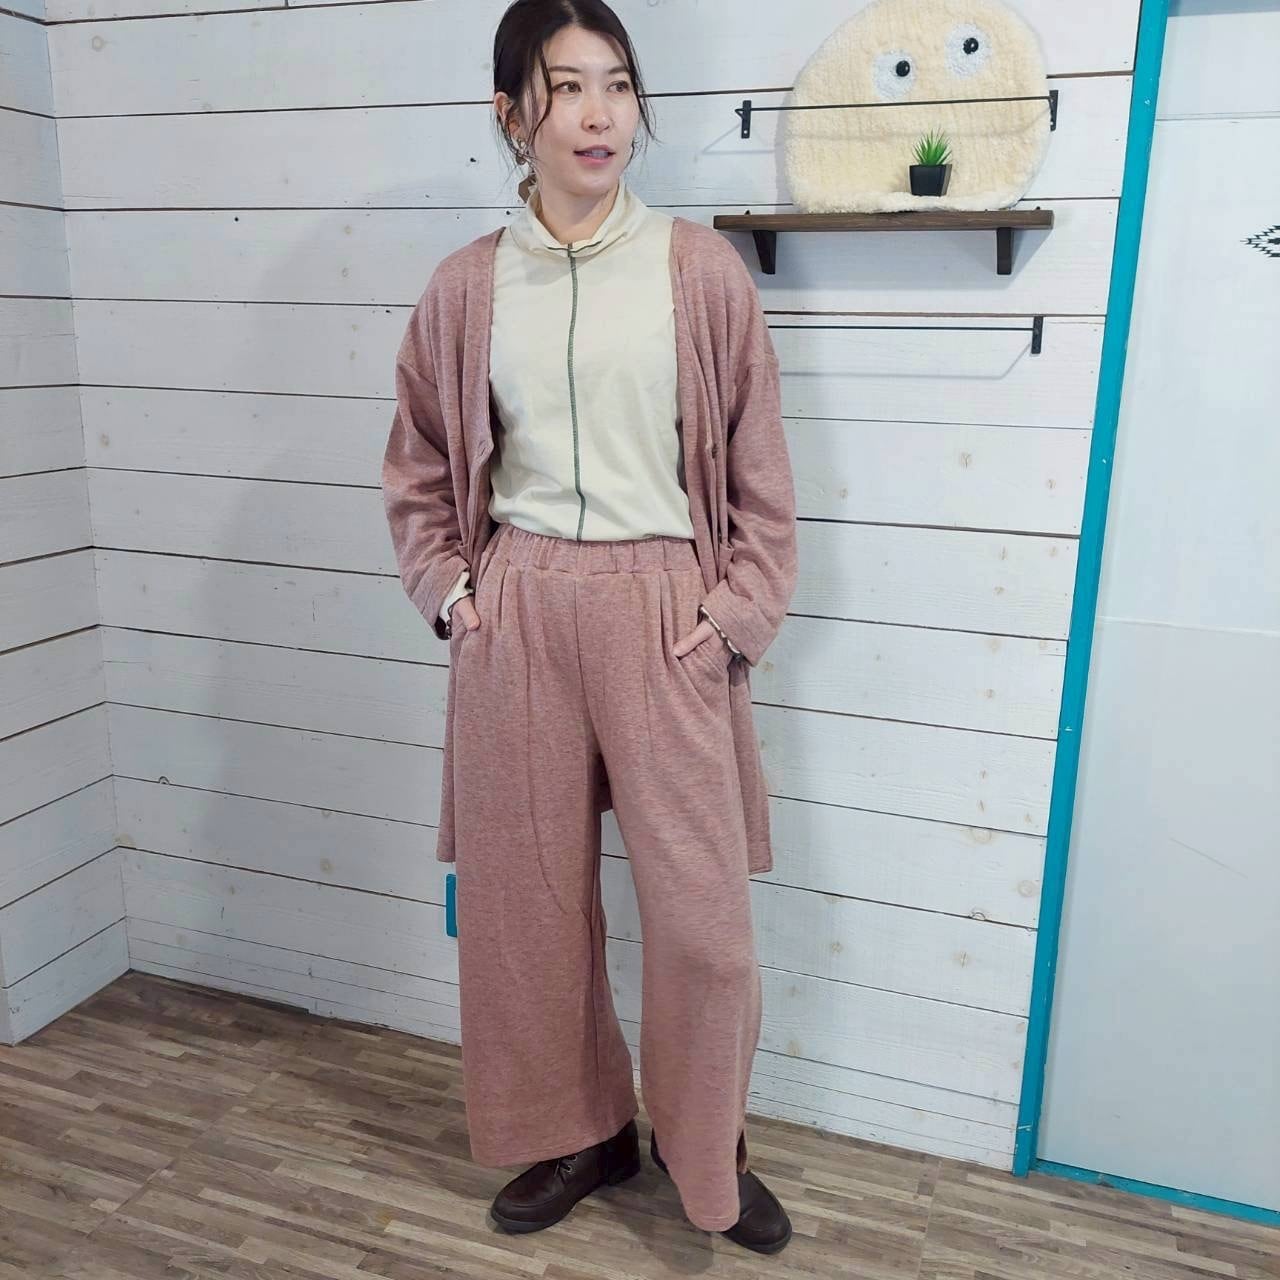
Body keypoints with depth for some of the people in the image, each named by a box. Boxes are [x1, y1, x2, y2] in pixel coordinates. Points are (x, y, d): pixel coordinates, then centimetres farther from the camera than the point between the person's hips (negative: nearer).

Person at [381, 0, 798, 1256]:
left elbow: (759, 469, 3)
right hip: (516, 618, 2)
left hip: (665, 614, -1)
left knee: (702, 912, 3)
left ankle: (707, 1153, 31)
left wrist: (735, 614, -4)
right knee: (527, 896, 12)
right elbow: (418, 467, 14)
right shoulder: (466, 285, 4)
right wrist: (448, 590, 3)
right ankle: (578, 1132, 37)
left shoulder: (700, 268, 0)